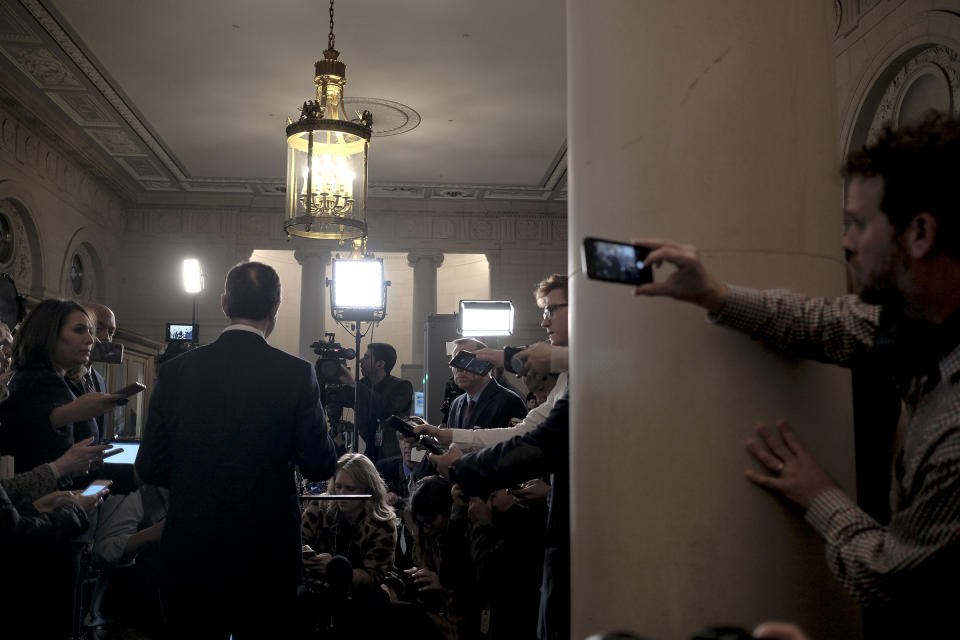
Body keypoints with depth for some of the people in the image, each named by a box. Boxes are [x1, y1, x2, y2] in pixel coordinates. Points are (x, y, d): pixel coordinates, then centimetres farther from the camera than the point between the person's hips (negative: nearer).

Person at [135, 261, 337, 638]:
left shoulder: (176, 370, -5)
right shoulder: (295, 373, -12)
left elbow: (150, 468, -1)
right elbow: (320, 466, -9)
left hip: (188, 554, 2)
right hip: (267, 556, -2)